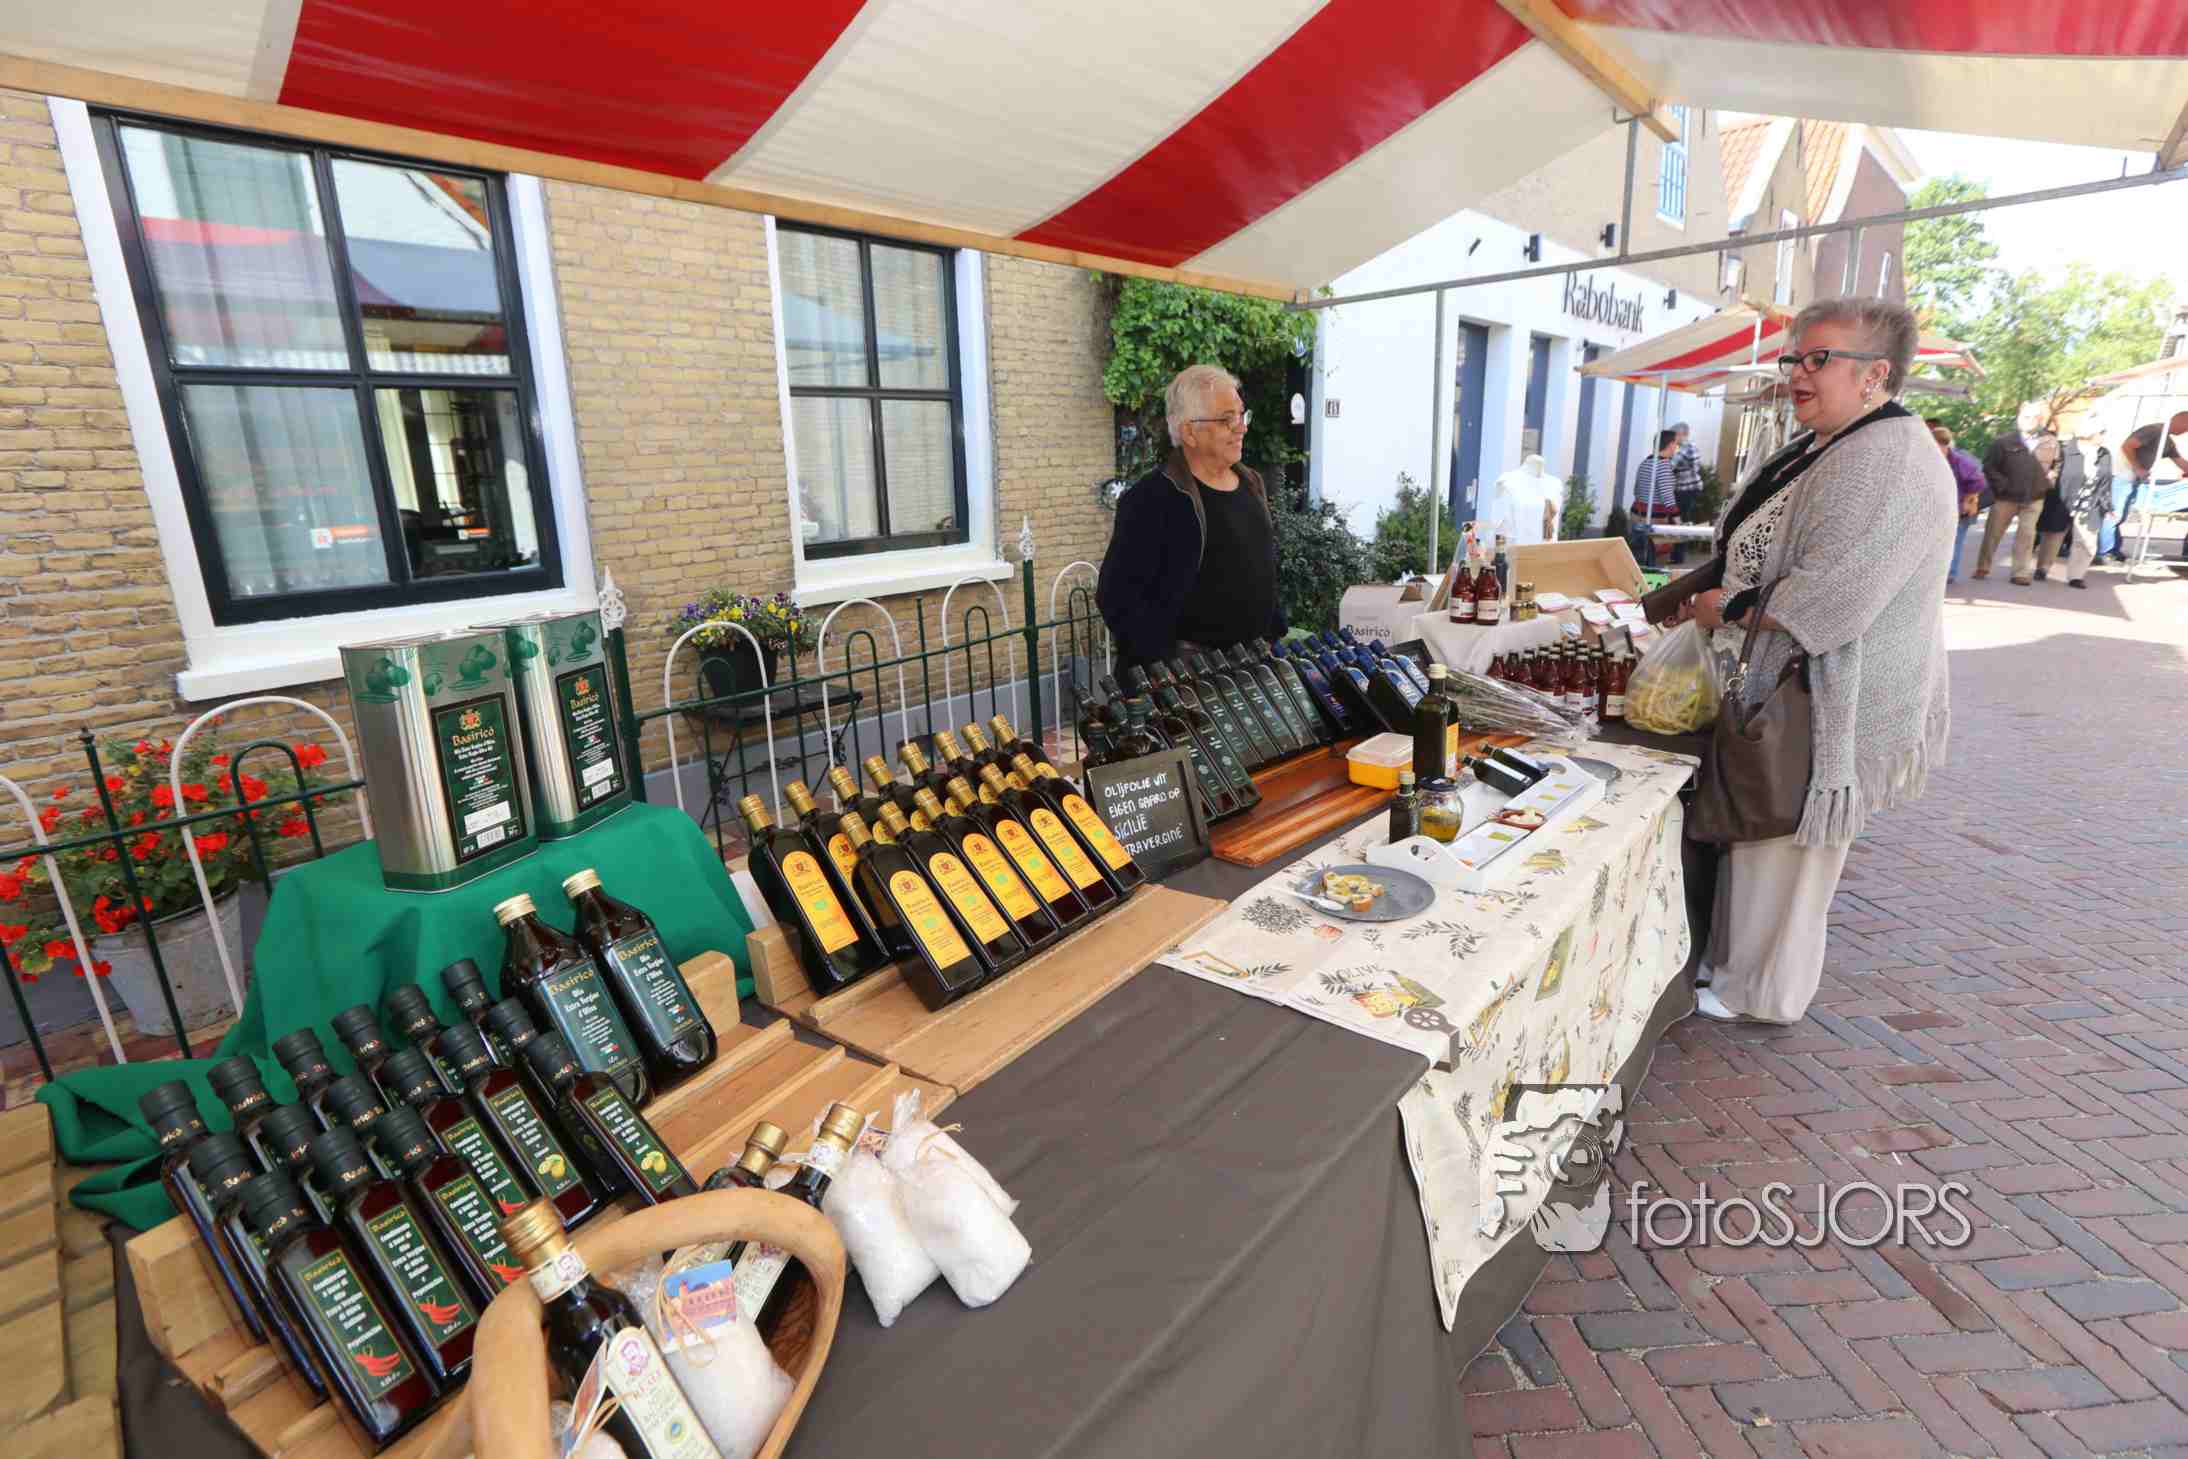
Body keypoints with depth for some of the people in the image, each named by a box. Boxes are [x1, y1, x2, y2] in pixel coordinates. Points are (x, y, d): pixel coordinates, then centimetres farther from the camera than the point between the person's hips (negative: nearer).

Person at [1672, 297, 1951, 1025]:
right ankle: (1737, 958, 35)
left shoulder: (1888, 460, -22)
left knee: (1785, 845, 3)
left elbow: (1828, 597, -29)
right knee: (1759, 825, 19)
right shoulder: (1822, 446, 12)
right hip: (1782, 686, 10)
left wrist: (1730, 610, -17)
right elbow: (1761, 551, 22)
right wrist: (1699, 589, 8)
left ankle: (1756, 991, 21)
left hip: (1830, 696, -10)